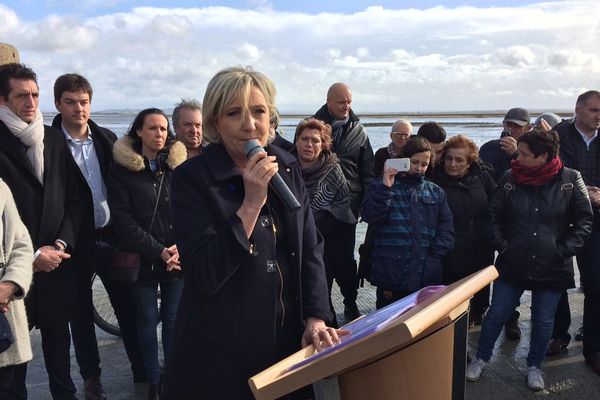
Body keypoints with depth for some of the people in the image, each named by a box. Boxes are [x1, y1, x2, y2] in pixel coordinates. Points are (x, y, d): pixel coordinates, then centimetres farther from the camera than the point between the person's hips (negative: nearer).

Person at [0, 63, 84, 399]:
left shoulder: (55, 138, 6)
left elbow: (74, 197, 8)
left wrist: (63, 243, -4)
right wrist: (31, 255, -11)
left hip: (57, 259, 4)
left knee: (58, 334, 15)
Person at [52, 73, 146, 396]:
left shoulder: (107, 139, 4)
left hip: (110, 236, 3)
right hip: (76, 242, -3)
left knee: (128, 306, 9)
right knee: (81, 313, 12)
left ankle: (142, 370, 24)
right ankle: (91, 377, 29)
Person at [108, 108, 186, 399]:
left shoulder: (179, 165, 4)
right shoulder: (122, 169, -1)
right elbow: (123, 219, -7)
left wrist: (179, 248, -12)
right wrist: (159, 251, -13)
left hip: (177, 258, 1)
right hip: (142, 259, -1)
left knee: (173, 319, 7)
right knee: (147, 321, 8)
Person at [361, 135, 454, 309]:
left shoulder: (436, 192, 13)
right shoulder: (381, 187, 5)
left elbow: (446, 231, 8)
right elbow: (370, 217, -10)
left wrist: (434, 258, -4)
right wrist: (385, 188, -17)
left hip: (426, 276, 3)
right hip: (391, 273, -2)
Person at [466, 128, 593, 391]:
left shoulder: (570, 180, -7)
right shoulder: (510, 179, -6)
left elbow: (584, 221, 0)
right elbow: (495, 216, 5)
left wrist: (564, 250, -6)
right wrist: (502, 245, -3)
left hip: (552, 268, 0)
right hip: (512, 264, 1)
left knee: (543, 321, 13)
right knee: (497, 314, 9)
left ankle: (534, 366, 34)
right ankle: (481, 359, 29)